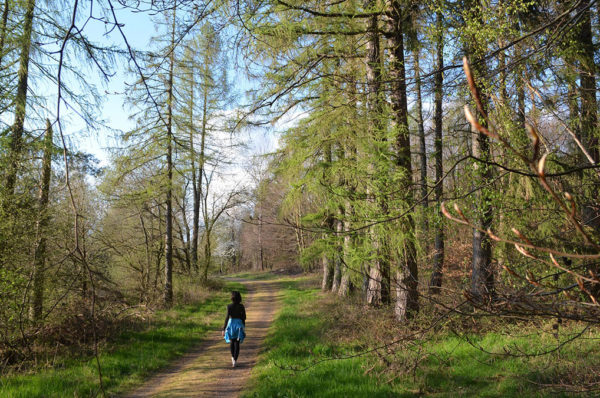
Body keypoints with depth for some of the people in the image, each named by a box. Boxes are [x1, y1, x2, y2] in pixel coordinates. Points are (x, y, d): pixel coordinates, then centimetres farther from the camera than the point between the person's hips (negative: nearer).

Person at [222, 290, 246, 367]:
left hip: (231, 325, -1)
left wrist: (223, 329, -9)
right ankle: (234, 361, -9)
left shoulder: (229, 306, -10)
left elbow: (227, 318, -13)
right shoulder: (241, 306, -3)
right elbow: (244, 317, 4)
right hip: (239, 325, 1)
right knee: (237, 344, 3)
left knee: (231, 342, 22)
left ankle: (233, 357, 35)